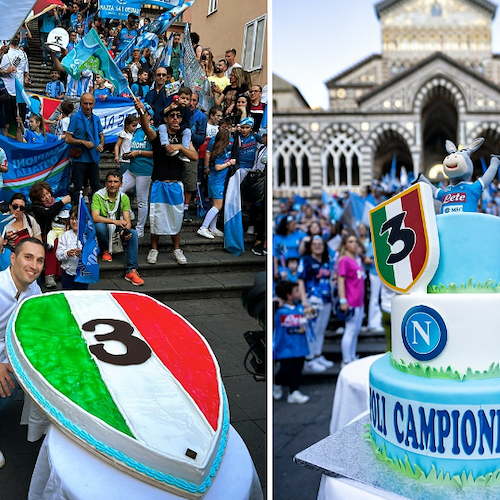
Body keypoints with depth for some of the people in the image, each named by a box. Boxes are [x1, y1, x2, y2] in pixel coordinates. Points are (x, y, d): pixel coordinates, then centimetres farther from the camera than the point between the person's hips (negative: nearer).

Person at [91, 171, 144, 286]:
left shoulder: (124, 198, -1)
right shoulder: (98, 196, -11)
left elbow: (127, 220, -7)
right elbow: (95, 217, -23)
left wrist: (126, 230, -31)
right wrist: (115, 221, -36)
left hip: (118, 229, 3)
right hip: (103, 229, -3)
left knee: (133, 233, -26)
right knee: (100, 225, -37)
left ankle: (131, 271, -27)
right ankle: (105, 250, -5)